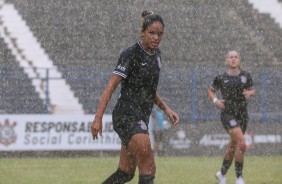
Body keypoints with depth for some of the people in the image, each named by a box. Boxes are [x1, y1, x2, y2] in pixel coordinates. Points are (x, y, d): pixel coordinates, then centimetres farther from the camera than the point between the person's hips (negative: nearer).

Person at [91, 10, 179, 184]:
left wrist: (166, 108, 12)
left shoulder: (156, 54, 12)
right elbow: (111, 86, -14)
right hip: (127, 115, -9)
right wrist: (98, 118, -20)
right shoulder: (131, 54, -12)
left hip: (141, 117, 9)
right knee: (148, 169, -15)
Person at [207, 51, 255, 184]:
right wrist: (215, 100, -7)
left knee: (233, 146, 15)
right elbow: (210, 91, 13)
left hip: (242, 114, 4)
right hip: (228, 114, -4)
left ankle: (222, 173, 35)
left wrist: (249, 93, -7)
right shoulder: (221, 78, -1)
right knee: (242, 144, -19)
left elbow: (253, 90, 17)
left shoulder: (246, 76, 5)